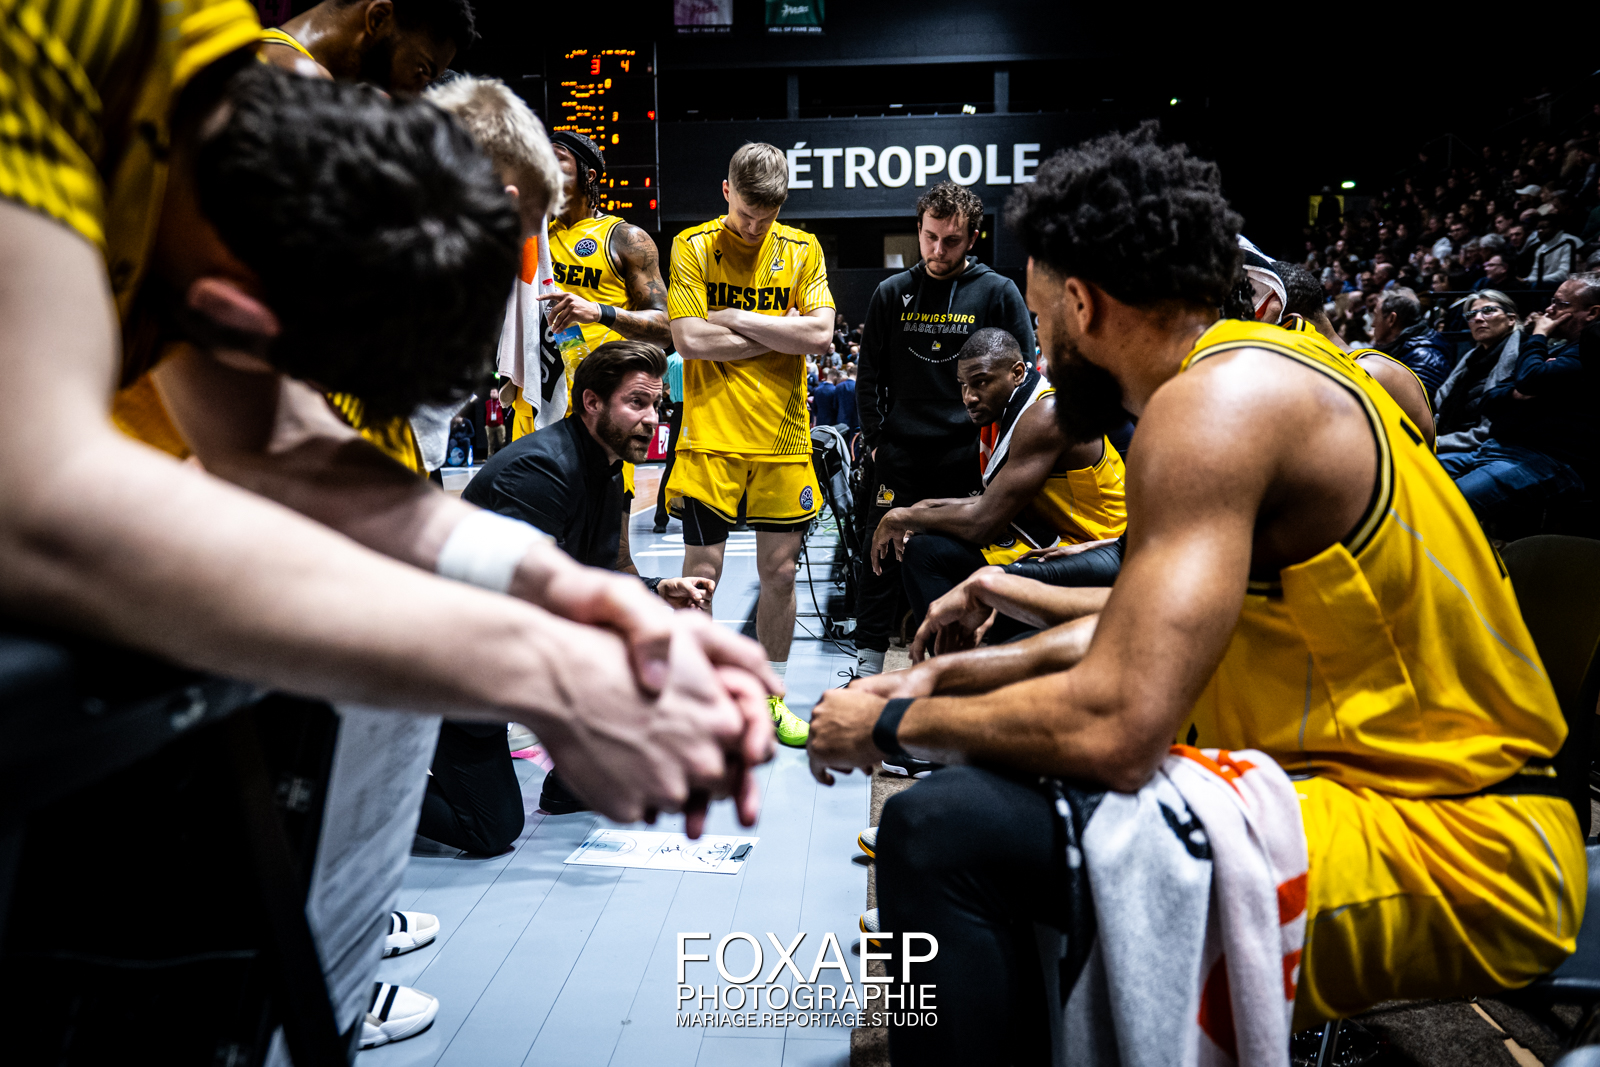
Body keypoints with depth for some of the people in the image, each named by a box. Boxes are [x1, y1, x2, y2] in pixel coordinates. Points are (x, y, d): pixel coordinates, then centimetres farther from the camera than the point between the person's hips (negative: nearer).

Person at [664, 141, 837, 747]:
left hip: (784, 436, 2)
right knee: (701, 571, 0)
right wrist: (782, 330, -7)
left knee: (780, 571, 8)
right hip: (710, 436, -2)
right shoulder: (692, 246, -1)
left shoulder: (802, 250, 5)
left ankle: (771, 696, 23)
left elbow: (819, 335, -7)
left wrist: (735, 317, -9)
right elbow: (689, 340, -11)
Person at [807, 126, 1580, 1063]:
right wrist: (955, 675, 14)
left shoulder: (1220, 399, -20)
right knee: (990, 766, 21)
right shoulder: (1262, 366, 12)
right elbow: (1144, 630, 18)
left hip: (1445, 855, -11)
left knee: (944, 831, -26)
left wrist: (893, 725, -12)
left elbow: (1114, 729, -28)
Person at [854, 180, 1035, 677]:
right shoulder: (892, 293, 7)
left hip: (971, 457, -2)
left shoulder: (998, 293, 0)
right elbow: (868, 375, 12)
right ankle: (869, 658, 16)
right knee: (881, 556, 3)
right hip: (900, 455, 2)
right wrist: (876, 440, 5)